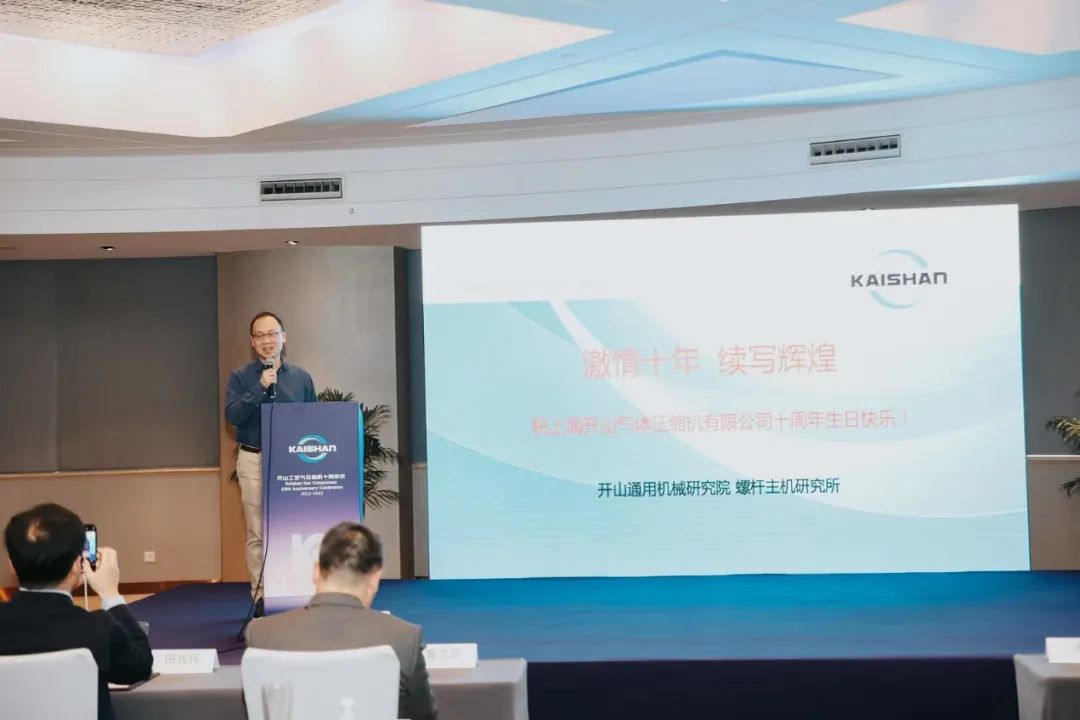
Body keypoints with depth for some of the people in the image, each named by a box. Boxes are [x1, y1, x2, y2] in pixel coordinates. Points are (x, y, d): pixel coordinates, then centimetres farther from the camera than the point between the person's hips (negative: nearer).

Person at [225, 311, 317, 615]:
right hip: (254, 461, -1)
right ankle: (261, 596, 5)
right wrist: (260, 388, -17)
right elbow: (232, 415, -10)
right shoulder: (241, 378, 4)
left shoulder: (302, 377, 10)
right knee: (257, 533, -1)